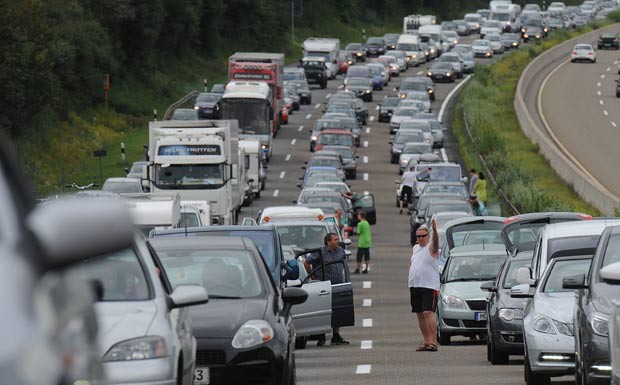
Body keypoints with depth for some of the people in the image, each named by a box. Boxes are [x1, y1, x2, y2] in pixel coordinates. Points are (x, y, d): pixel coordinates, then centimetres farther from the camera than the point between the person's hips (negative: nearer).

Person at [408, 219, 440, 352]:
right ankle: (426, 341, 14)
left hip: (429, 286, -8)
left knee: (428, 313, -16)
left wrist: (435, 230, -49)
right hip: (414, 286, 8)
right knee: (420, 315, 9)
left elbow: (435, 241, -29)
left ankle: (433, 342, -18)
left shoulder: (431, 248, -6)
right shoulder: (415, 248, 17)